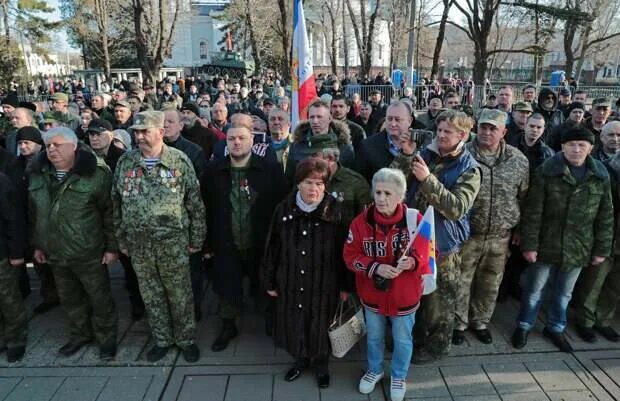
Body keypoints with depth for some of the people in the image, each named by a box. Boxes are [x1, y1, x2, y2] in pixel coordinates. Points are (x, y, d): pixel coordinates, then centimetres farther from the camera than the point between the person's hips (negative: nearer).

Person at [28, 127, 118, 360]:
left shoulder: (95, 174, -14)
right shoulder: (37, 174, 3)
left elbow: (110, 213, -12)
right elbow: (33, 214, 12)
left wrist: (112, 247, -12)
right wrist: (37, 244, 13)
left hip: (89, 253, -5)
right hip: (55, 253, 5)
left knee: (100, 298, 8)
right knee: (69, 299, 20)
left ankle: (107, 338, 27)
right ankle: (80, 334, 40)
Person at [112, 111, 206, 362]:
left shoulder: (179, 161, -7)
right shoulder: (125, 162, 3)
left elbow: (196, 203, -4)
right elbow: (117, 204, 10)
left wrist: (196, 239, -3)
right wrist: (121, 240, 10)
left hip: (173, 243, -3)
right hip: (139, 245, 3)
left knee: (180, 295, 9)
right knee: (151, 296, 15)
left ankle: (186, 339, 29)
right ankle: (162, 340, 34)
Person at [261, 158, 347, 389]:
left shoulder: (334, 213, -13)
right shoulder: (284, 209, -8)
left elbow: (344, 251, -6)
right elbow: (272, 248, 0)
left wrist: (344, 285, -3)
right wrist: (269, 281, 3)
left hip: (323, 284, -2)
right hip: (290, 283, 2)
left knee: (320, 327, 15)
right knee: (293, 325, 18)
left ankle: (321, 365, 43)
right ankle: (300, 359, 47)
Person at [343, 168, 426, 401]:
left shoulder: (415, 220, -18)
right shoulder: (361, 221, -14)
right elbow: (350, 256, -10)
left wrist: (412, 262, -29)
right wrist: (375, 268, -24)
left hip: (404, 296, -1)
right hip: (372, 294, 2)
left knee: (402, 340, 20)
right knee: (374, 337, 24)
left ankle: (399, 376, 47)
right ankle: (374, 370, 52)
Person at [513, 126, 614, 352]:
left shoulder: (601, 176, -1)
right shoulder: (547, 171, -11)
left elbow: (606, 216, 5)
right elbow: (532, 211, -12)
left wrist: (602, 248, 4)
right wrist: (529, 244, -14)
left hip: (579, 248, 3)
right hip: (547, 245, -3)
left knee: (564, 293, 19)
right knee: (535, 290, 11)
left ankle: (555, 328, 39)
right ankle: (524, 326, 31)